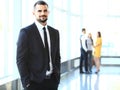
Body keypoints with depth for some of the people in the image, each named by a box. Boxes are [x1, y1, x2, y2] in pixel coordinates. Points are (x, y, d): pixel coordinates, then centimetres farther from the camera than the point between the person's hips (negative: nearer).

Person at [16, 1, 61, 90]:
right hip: (34, 81, -5)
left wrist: (58, 76, 5)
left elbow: (57, 56, 13)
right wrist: (27, 82, -12)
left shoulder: (55, 32, 9)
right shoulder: (26, 32, -7)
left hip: (52, 80, 5)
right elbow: (21, 59, -9)